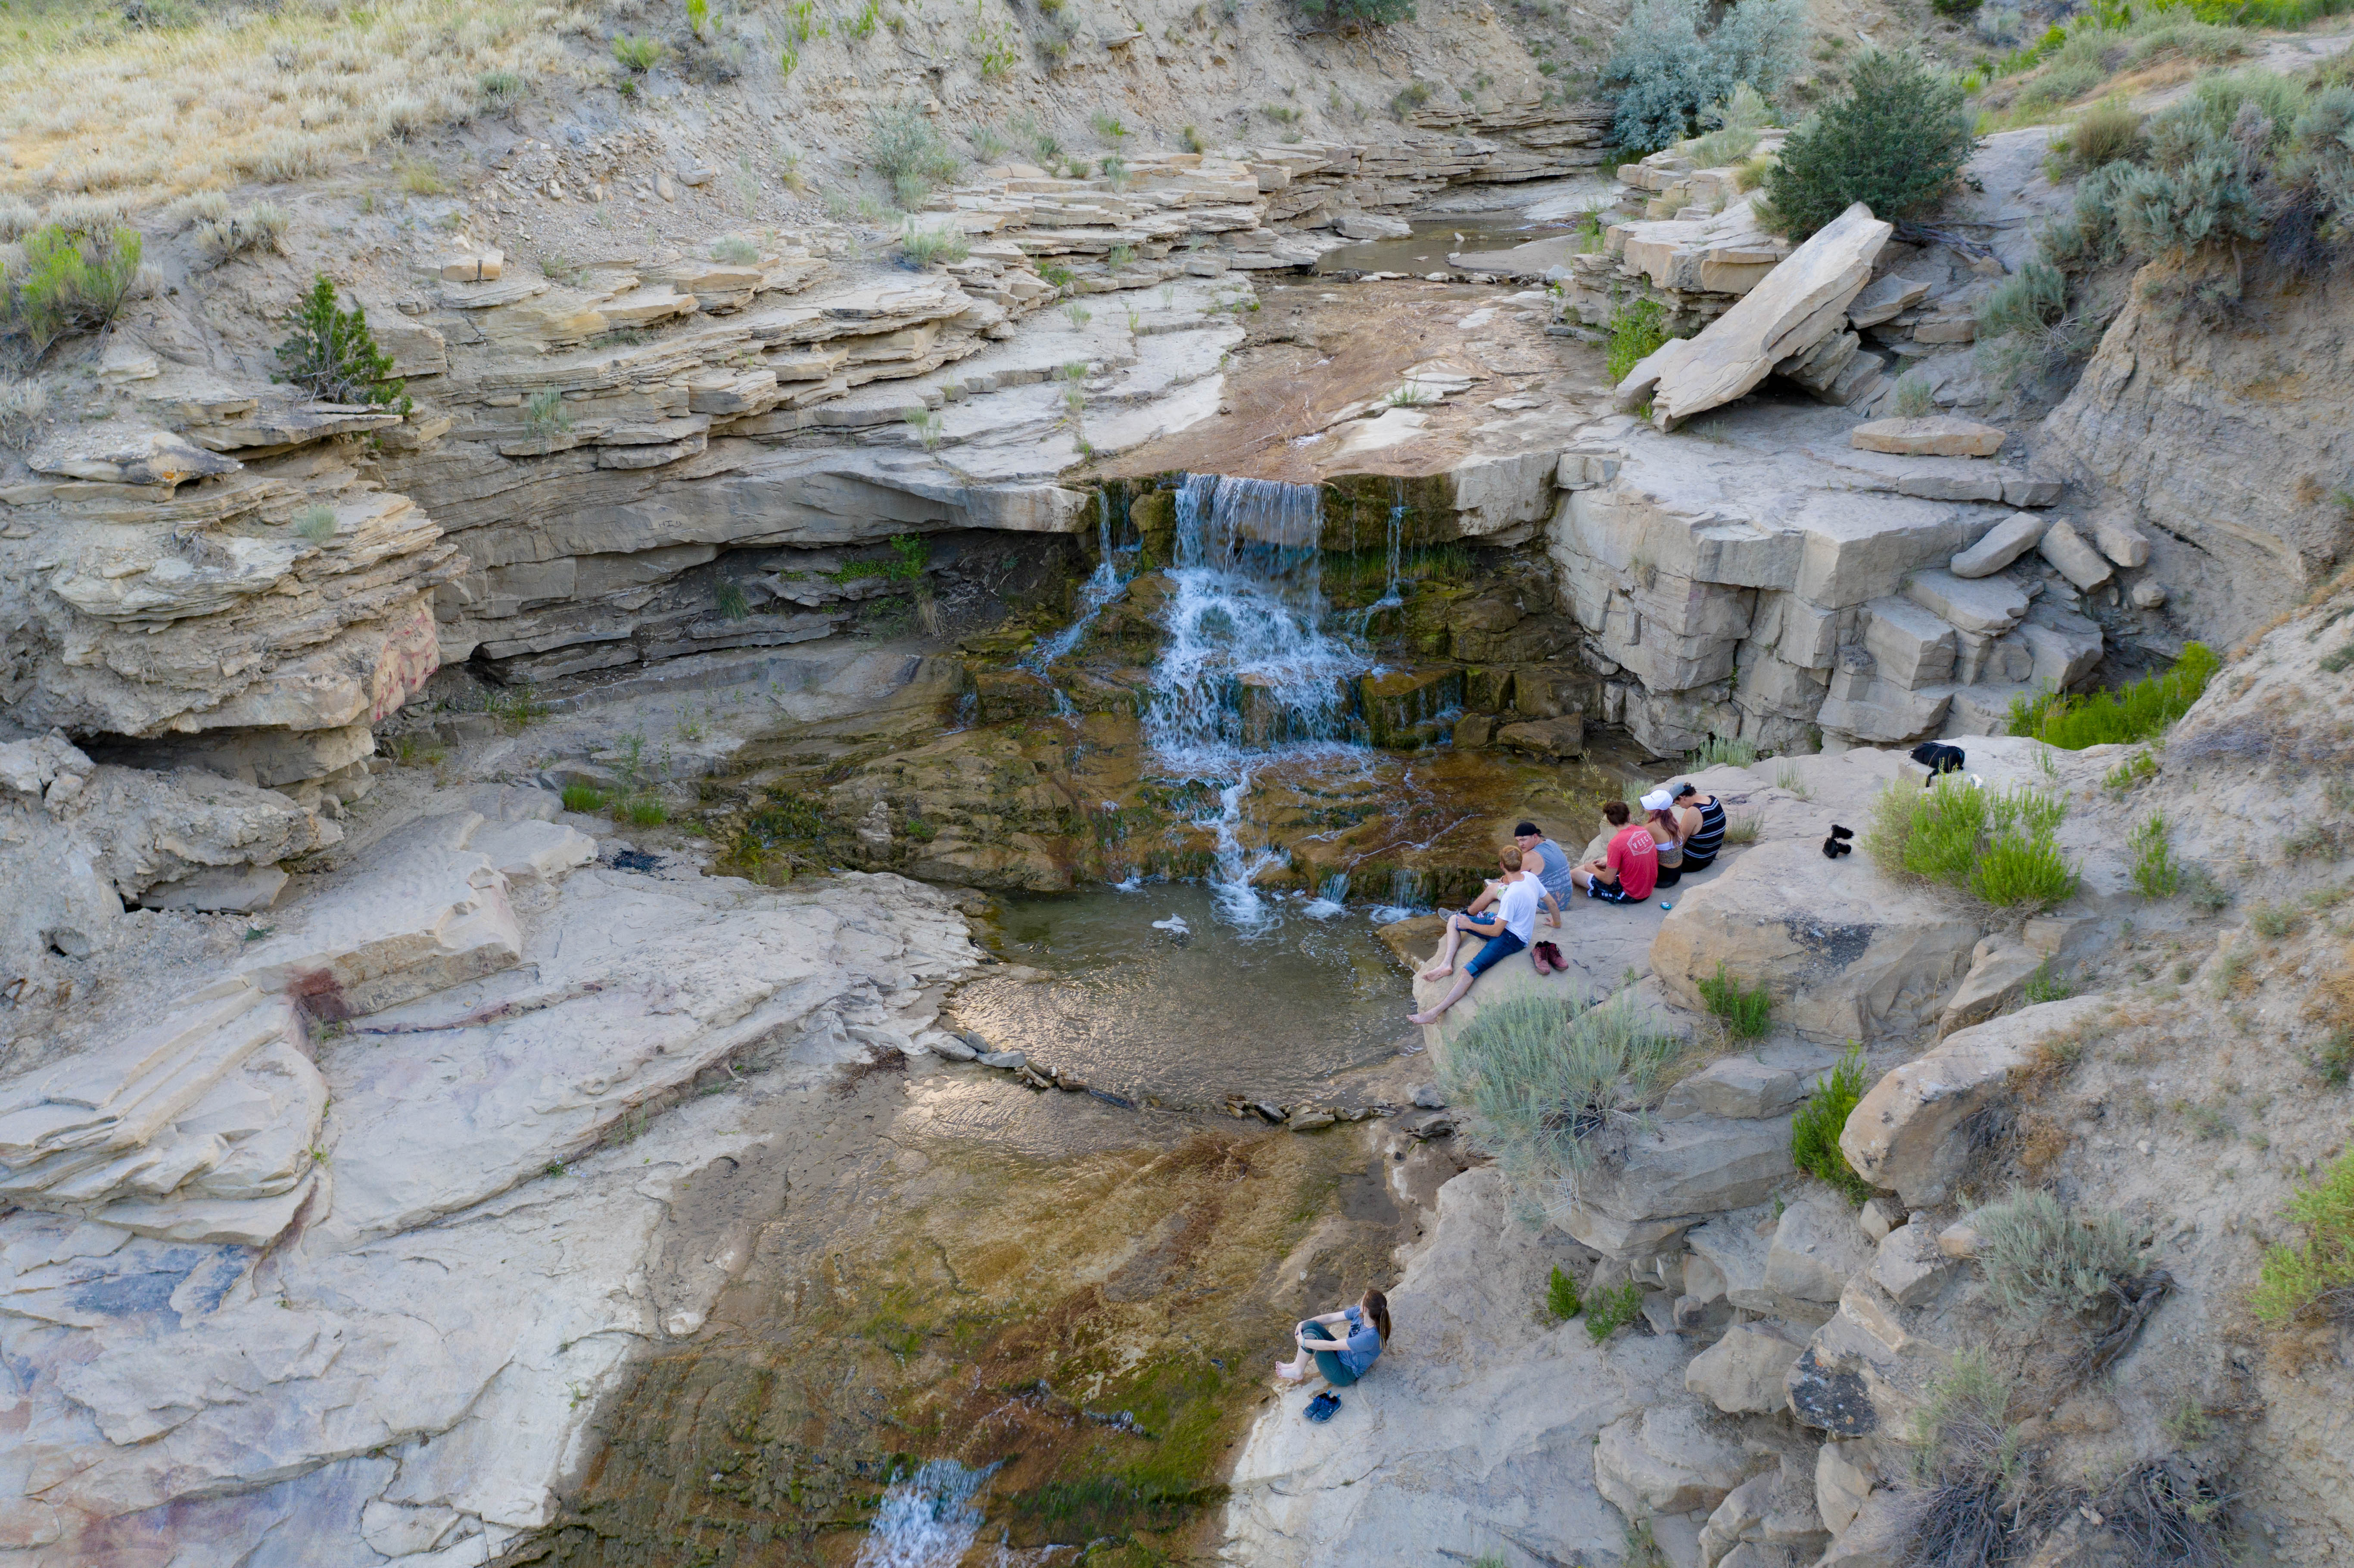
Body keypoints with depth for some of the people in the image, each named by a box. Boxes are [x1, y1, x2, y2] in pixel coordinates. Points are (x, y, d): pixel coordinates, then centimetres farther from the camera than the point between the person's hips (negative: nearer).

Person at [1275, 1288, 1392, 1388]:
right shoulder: (1359, 1312, -12)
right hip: (1341, 1353, 8)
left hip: (1345, 1375, -8)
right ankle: (1297, 1364, 6)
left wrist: (1303, 1342, -18)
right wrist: (1303, 1324, -6)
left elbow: (1331, 1346, -29)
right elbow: (1331, 1318, 1)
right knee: (1310, 1325, -9)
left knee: (1311, 1334, -22)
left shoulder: (1371, 1337, -35)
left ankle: (1298, 1372, 3)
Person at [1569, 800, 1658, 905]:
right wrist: (1608, 861, 15)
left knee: (1574, 874, -7)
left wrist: (1594, 870, 3)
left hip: (1630, 895, -8)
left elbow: (1608, 880, -17)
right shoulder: (1642, 830, -4)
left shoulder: (1617, 843, -26)